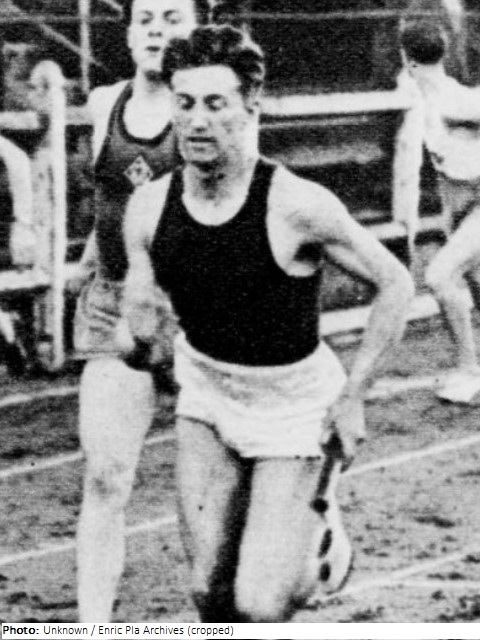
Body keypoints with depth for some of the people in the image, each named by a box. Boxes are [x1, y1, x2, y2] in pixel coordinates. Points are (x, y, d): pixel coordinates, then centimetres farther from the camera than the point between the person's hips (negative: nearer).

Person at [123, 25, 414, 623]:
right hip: (205, 393, 4)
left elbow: (394, 284, -14)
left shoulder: (297, 205, -25)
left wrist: (352, 396, -12)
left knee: (260, 605, -11)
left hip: (294, 403, -4)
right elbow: (141, 322, 4)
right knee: (209, 589, 4)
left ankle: (317, 539, 21)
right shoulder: (148, 208, -11)